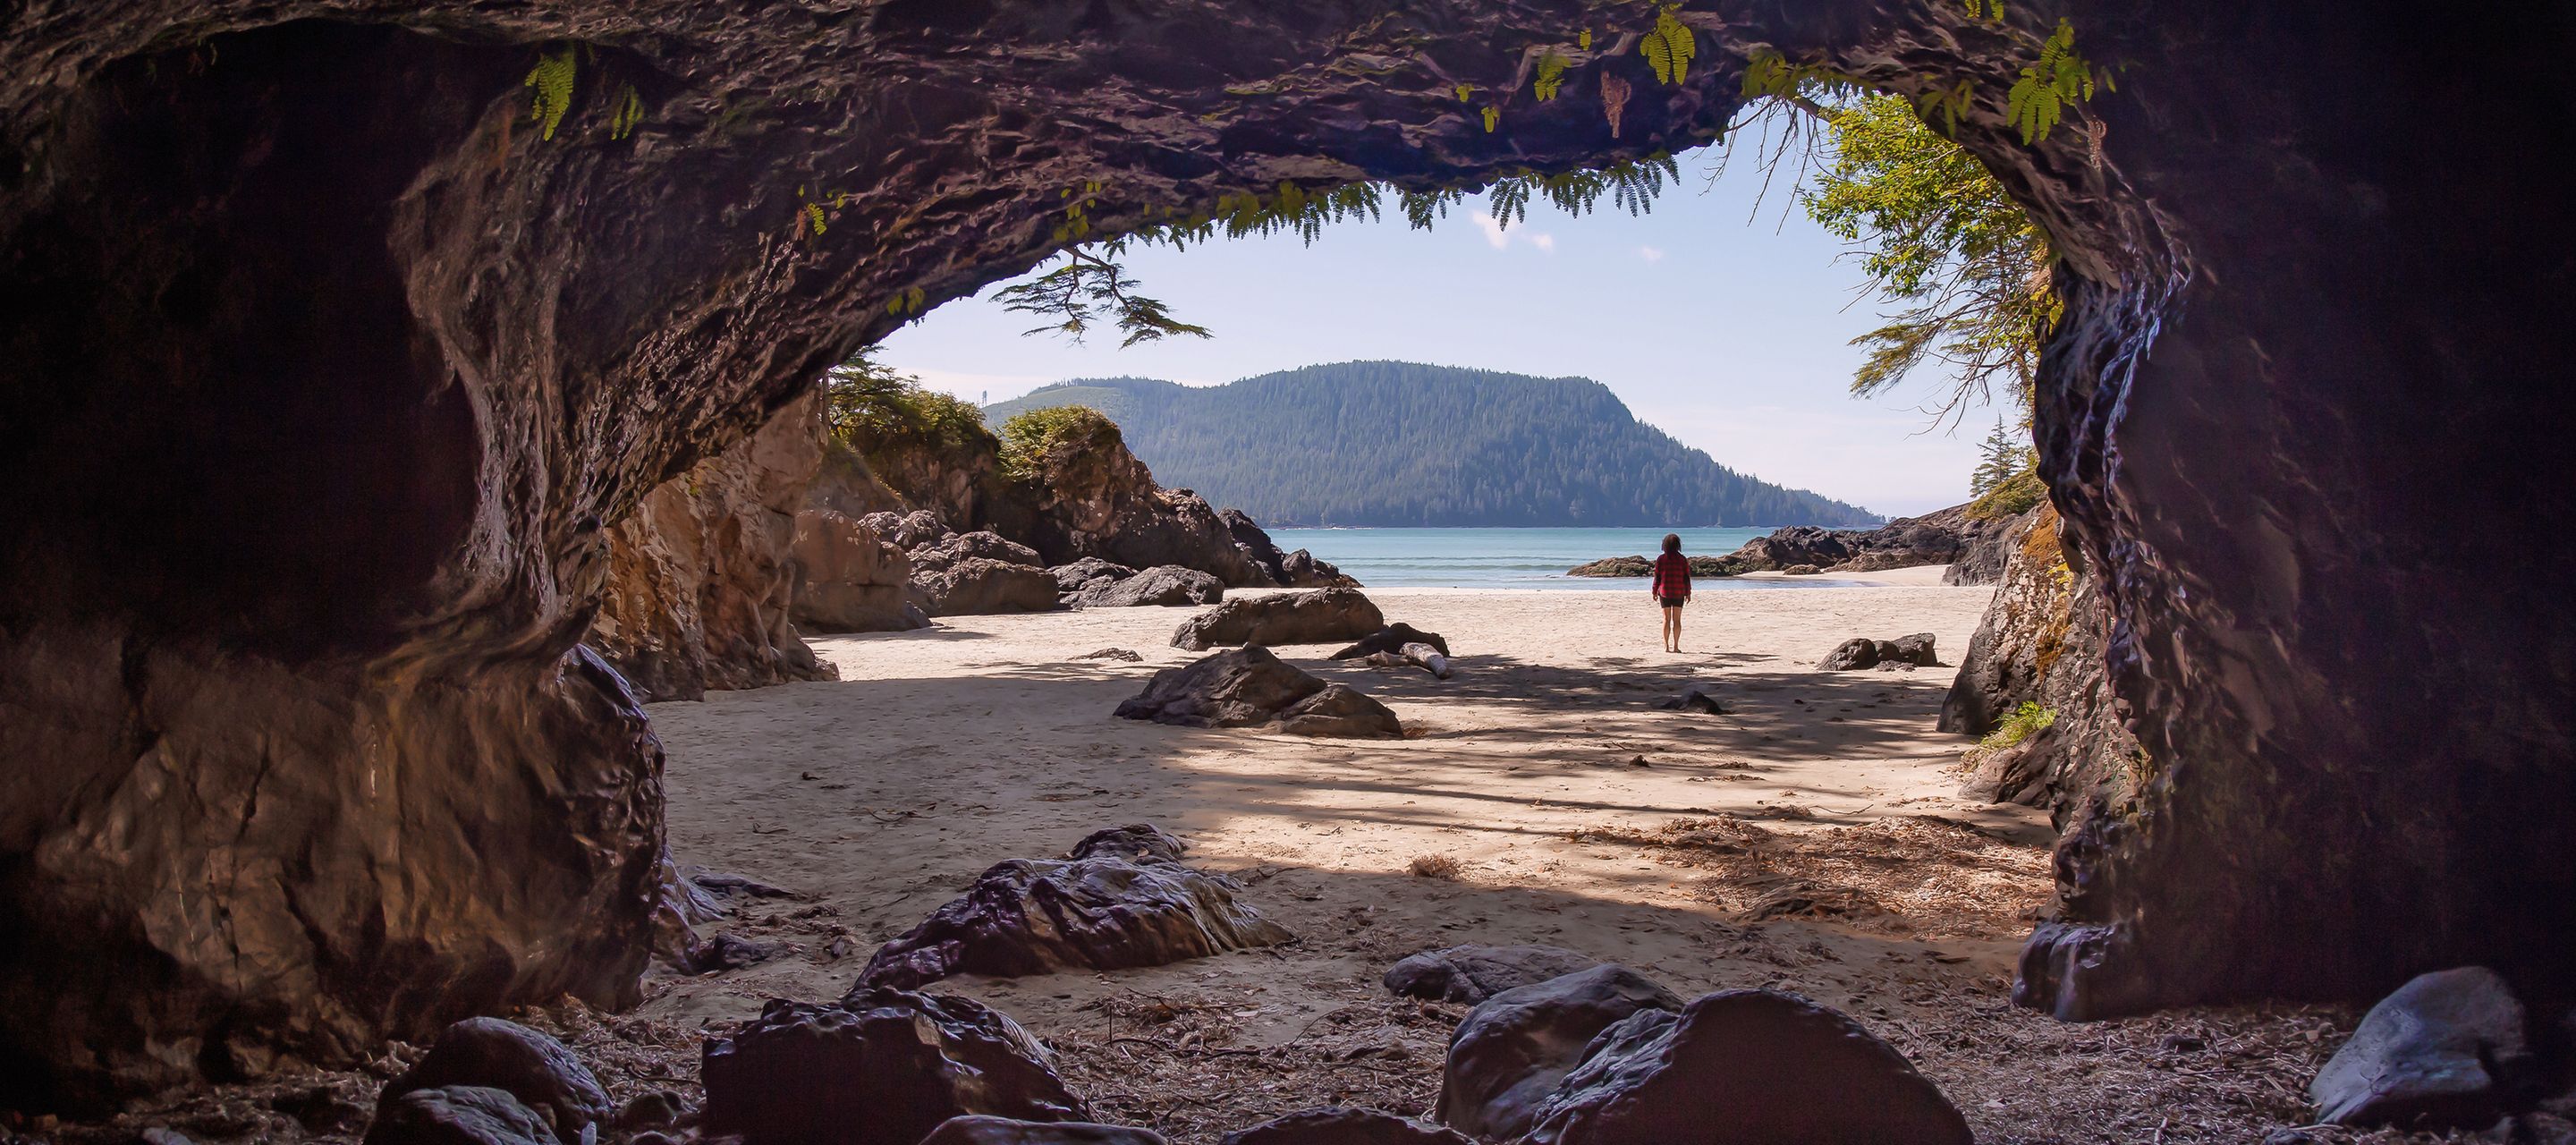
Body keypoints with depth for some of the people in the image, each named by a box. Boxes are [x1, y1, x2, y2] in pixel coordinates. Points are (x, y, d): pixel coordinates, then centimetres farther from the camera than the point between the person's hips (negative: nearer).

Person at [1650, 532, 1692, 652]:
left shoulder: (1660, 559, -4)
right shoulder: (1682, 559, -3)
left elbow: (1657, 577, -2)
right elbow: (1686, 577, 0)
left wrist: (1654, 592, 7)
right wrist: (1688, 593, 8)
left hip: (1664, 592, 0)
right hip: (1679, 593, 0)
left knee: (1666, 619, 6)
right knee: (1677, 620, 5)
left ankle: (1666, 646, 3)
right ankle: (1676, 646, 4)